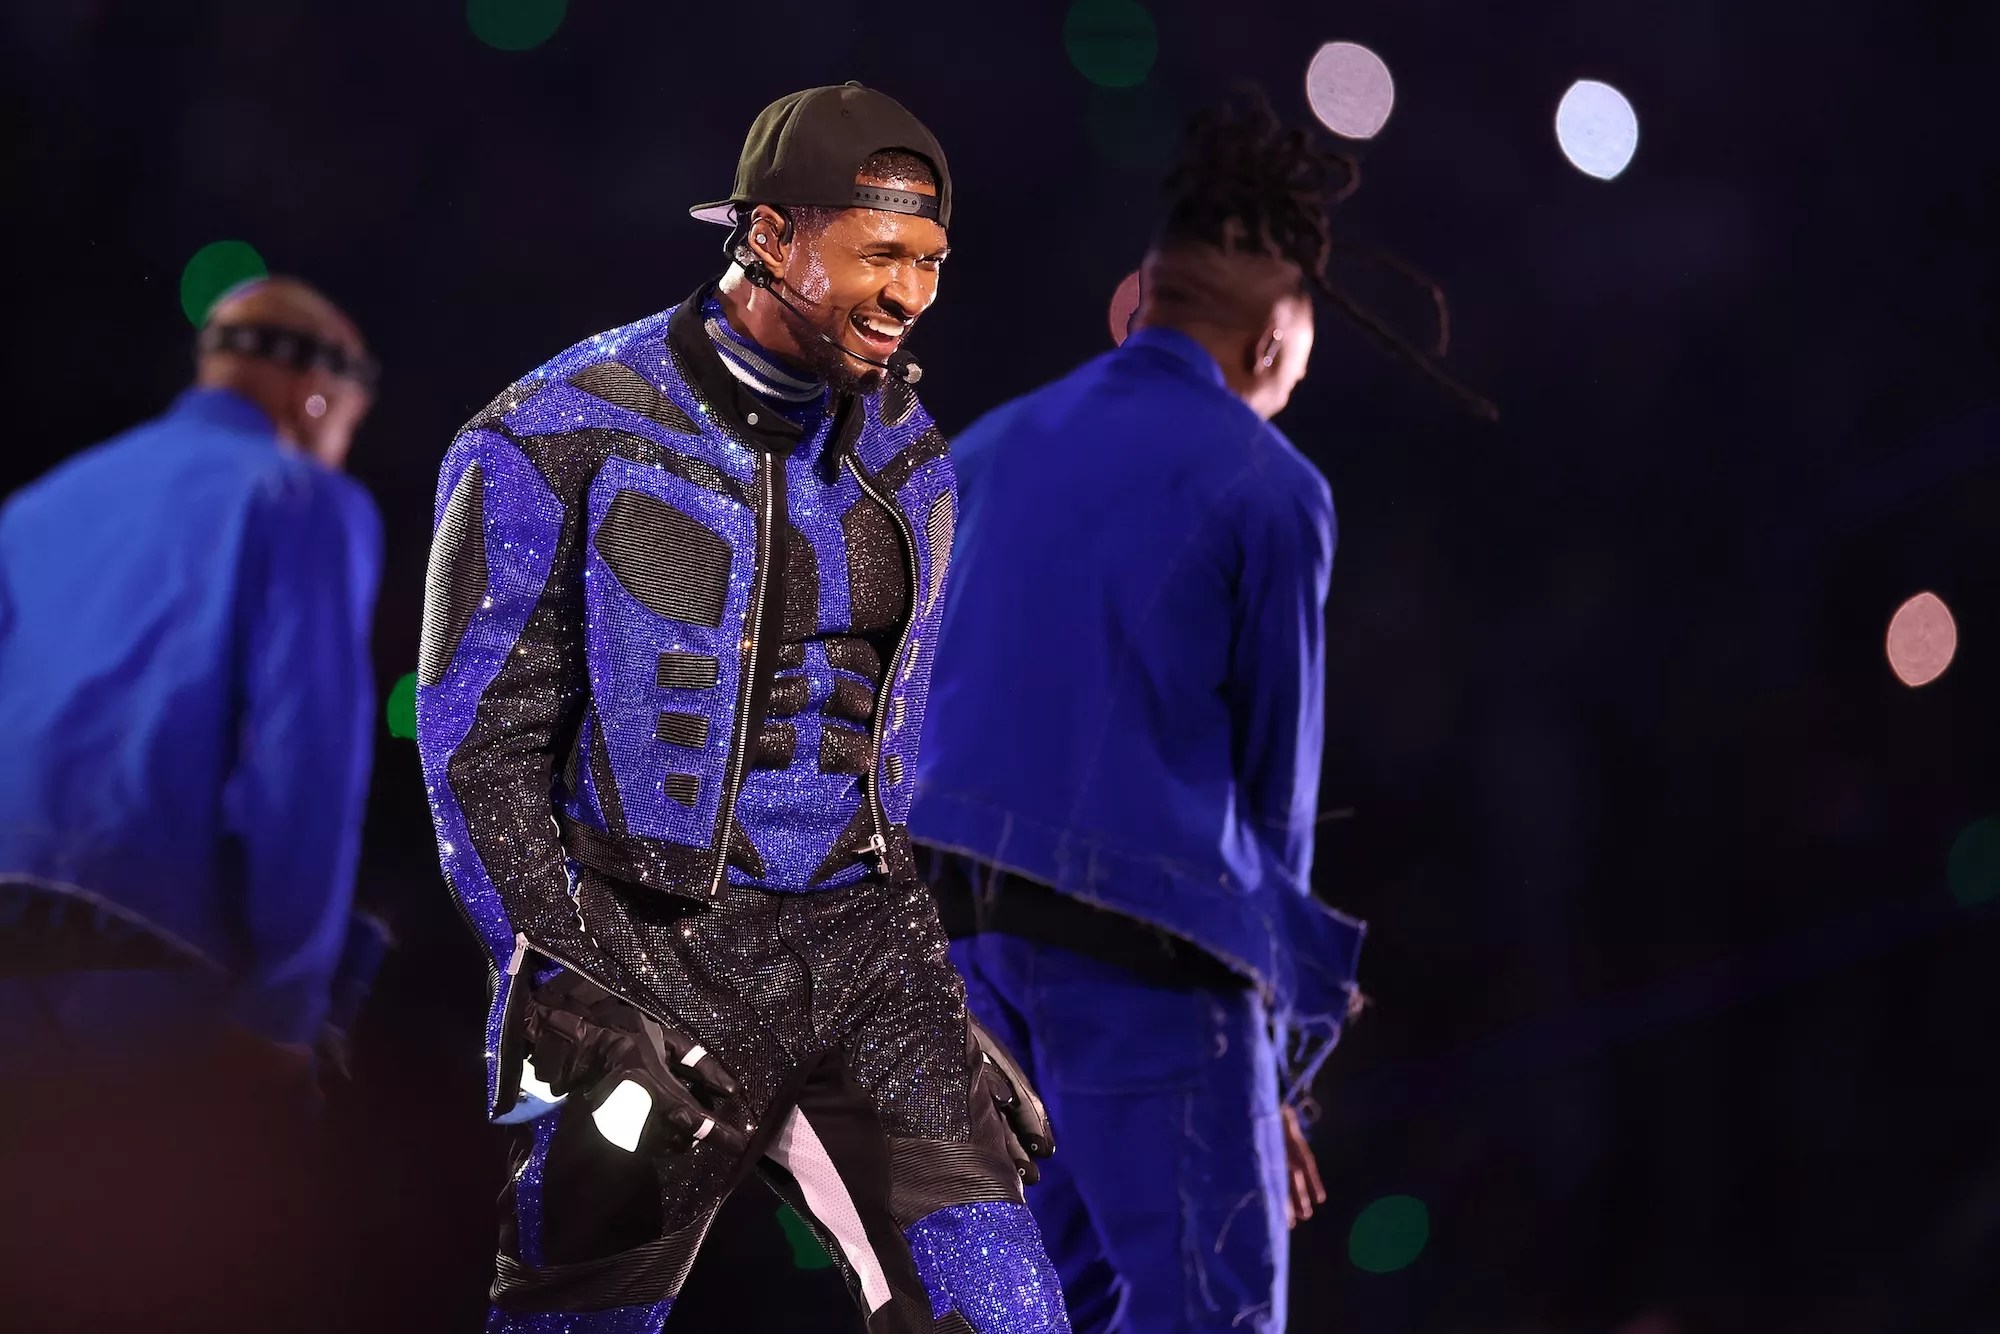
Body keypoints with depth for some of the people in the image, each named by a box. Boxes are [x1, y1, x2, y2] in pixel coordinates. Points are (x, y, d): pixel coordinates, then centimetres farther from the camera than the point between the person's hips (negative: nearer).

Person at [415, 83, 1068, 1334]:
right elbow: (481, 747, -7)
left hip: (863, 947, 4)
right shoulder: (562, 441, -8)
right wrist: (578, 984, -13)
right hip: (652, 954, -4)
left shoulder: (906, 455, 9)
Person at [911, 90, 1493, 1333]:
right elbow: (1274, 788, 0)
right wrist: (1274, 1067, 9)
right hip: (1138, 932, -7)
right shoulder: (1269, 492, -3)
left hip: (958, 913, 7)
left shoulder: (995, 452, 16)